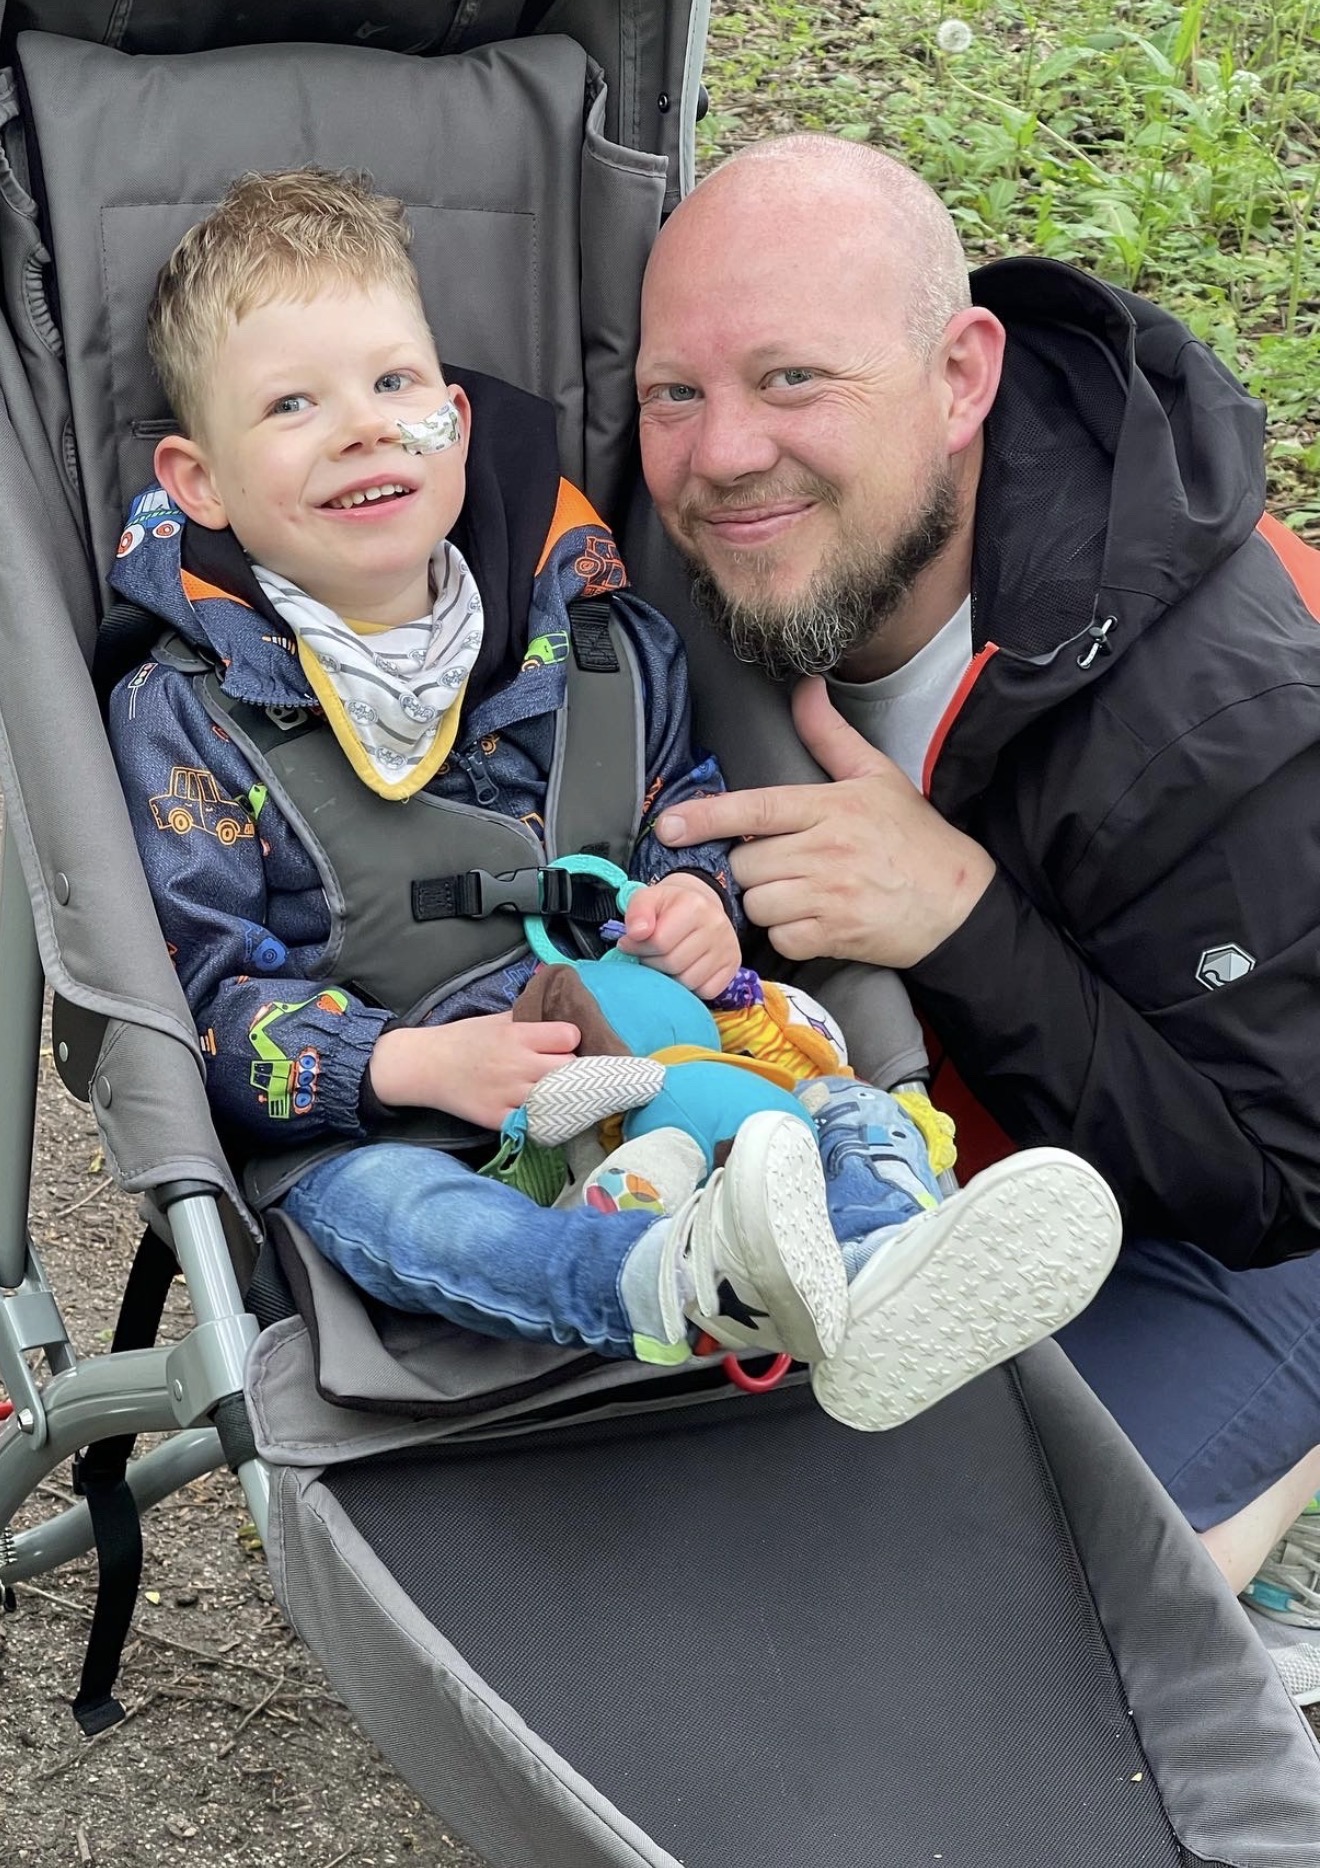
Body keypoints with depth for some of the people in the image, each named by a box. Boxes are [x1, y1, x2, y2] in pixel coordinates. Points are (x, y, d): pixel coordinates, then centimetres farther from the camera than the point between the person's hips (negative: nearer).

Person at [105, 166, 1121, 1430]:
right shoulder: (185, 718, -3)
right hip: (368, 1120, -3)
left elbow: (689, 793, 22)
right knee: (383, 1213, -37)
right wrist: (414, 1064, -23)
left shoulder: (579, 631, 8)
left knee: (854, 1117, -22)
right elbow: (206, 994, -7)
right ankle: (704, 1275, -65)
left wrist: (696, 894, -4)